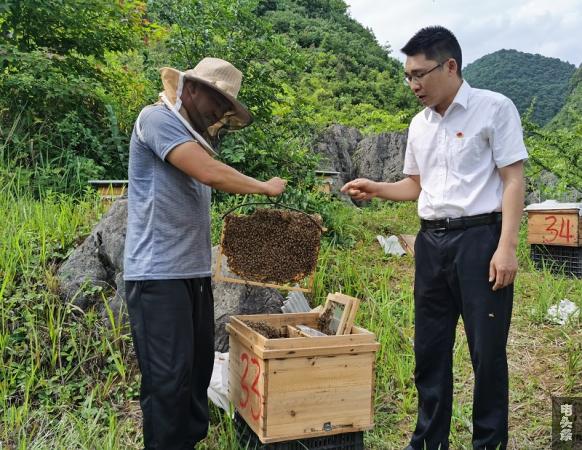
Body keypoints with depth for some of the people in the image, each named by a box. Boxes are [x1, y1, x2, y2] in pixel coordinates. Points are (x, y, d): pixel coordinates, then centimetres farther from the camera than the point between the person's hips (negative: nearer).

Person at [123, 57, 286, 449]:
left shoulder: (192, 134, 19)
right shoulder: (157, 118, -10)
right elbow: (211, 173, -22)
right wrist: (265, 188, -8)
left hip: (194, 270, 9)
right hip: (159, 273, -9)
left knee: (198, 366, 15)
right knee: (169, 376, -5)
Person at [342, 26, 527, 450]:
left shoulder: (494, 108, -5)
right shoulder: (419, 124, 13)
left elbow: (513, 181, -8)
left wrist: (506, 247, -16)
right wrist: (375, 188, 5)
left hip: (479, 237, -6)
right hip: (431, 241, 6)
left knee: (487, 349, 2)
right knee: (430, 348, 12)